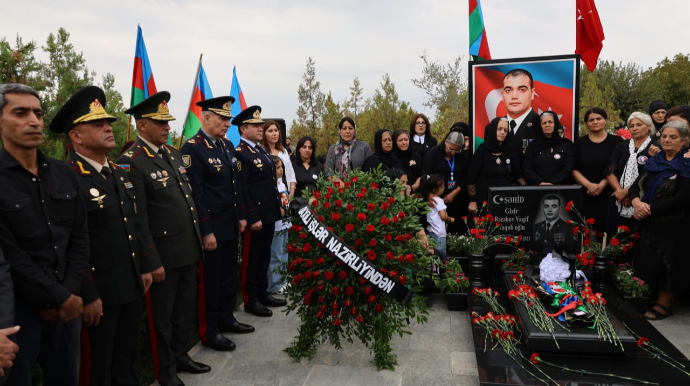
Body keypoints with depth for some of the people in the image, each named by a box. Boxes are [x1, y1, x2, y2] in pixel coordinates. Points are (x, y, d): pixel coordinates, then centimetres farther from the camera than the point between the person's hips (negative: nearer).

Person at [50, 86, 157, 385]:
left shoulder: (119, 173, 10)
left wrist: (146, 265, 12)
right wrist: (88, 296, -19)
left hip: (131, 286, 8)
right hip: (99, 293, -7)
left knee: (128, 360, 22)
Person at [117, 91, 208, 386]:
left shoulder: (173, 153, 10)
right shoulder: (131, 162, -15)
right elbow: (138, 219, -17)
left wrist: (198, 237, 16)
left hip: (189, 249, 8)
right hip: (164, 253, -7)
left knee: (186, 308, 20)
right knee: (163, 315, 11)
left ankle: (181, 356, 40)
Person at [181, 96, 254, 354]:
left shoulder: (227, 145, 11)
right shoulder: (192, 149, -14)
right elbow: (195, 194, -17)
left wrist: (241, 215, 13)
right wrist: (206, 231, -18)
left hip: (231, 225, 8)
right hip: (211, 226, -8)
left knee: (229, 275, 17)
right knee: (210, 280, 4)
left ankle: (226, 319, 33)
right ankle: (208, 332, 18)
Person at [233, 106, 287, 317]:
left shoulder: (261, 149, 14)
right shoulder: (240, 154, -14)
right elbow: (242, 190, -18)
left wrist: (278, 204, 15)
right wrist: (252, 218, -19)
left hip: (269, 214, 9)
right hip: (255, 216, -9)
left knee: (264, 256, 18)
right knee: (251, 259, 4)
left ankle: (263, 293, 30)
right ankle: (251, 301, 16)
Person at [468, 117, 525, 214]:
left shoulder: (509, 152, 9)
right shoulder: (482, 151, -4)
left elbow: (518, 175, 11)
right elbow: (471, 178, -6)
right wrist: (472, 201, -10)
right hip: (485, 201, -4)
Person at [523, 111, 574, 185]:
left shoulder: (566, 145, 10)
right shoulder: (533, 145, 11)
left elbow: (568, 169, 3)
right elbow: (527, 169, 5)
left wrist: (552, 183, -10)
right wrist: (540, 183, -10)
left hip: (561, 186, 0)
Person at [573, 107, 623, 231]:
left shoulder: (616, 141, 5)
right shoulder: (580, 143, 10)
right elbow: (574, 170, 4)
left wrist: (602, 185, -13)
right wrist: (589, 185, -11)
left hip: (608, 196, -1)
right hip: (584, 196, 1)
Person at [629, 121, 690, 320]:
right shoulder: (654, 162, 10)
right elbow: (635, 187, 7)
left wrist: (650, 209, -19)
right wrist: (637, 203, -14)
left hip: (672, 227, -5)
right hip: (648, 224, 6)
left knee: (667, 265, 4)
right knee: (646, 264, 10)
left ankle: (664, 304, 19)